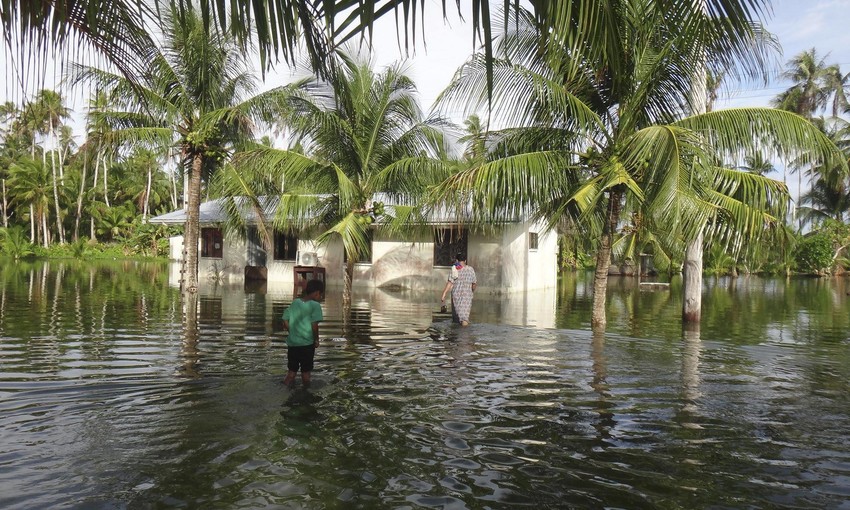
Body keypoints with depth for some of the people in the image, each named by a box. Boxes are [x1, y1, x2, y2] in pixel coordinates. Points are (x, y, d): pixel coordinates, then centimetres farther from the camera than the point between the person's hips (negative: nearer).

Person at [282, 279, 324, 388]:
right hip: (307, 344, -4)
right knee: (306, 372, 10)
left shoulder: (294, 303, 4)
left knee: (291, 371, 16)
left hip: (292, 343, 4)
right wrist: (316, 339, -4)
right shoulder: (315, 305, -12)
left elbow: (285, 323, 4)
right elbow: (314, 326, -19)